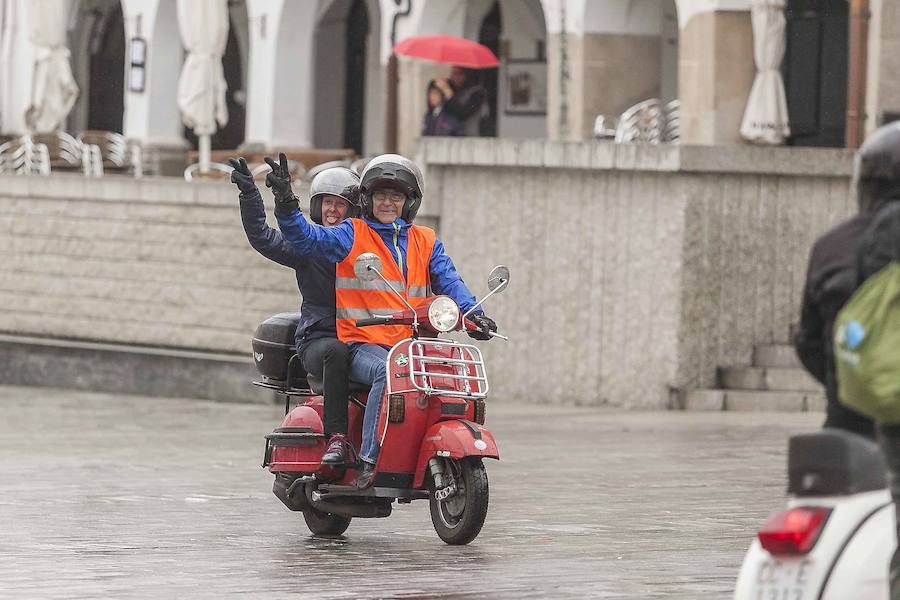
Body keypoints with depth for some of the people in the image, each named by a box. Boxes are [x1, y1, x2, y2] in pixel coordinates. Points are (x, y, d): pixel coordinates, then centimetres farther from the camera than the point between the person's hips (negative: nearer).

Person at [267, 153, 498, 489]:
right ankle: (370, 461, -37)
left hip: (412, 344, 4)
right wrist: (285, 205, -25)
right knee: (388, 373, -36)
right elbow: (305, 237, -5)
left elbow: (449, 281, 6)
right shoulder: (352, 236, 9)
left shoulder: (426, 242, 19)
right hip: (364, 344, -4)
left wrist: (472, 313, -14)